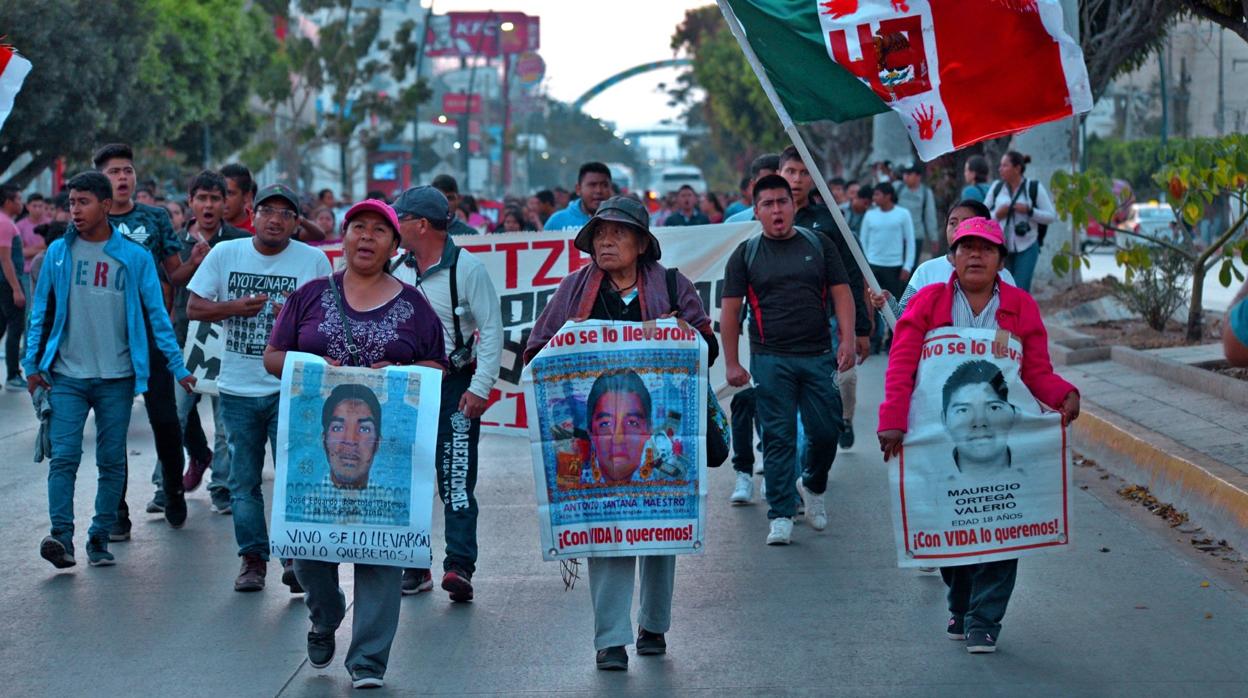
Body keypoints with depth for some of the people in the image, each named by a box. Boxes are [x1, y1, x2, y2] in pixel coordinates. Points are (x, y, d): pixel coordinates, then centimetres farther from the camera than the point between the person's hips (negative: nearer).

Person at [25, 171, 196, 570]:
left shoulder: (134, 257, 0)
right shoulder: (58, 253, 4)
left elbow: (155, 314, 2)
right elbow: (41, 311, 9)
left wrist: (178, 367, -1)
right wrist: (33, 364, 4)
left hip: (117, 376, 0)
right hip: (67, 375, 0)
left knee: (112, 462, 4)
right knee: (64, 457, -10)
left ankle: (100, 539, 12)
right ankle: (61, 536, -13)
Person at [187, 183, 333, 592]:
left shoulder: (314, 260, 1)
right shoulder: (224, 254, 4)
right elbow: (193, 307, 4)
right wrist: (235, 307, -12)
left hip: (291, 387, -2)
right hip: (238, 388, 2)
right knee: (243, 480, 7)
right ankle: (253, 559, 16)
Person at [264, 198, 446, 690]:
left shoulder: (412, 305, 9)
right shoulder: (311, 296, 10)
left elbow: (438, 367, 9)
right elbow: (272, 357, 9)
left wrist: (399, 371, -10)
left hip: (385, 443, -1)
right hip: (316, 439, 1)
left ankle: (368, 661, -2)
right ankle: (325, 617, 32)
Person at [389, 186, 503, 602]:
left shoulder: (467, 268, -8)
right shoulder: (396, 268, 8)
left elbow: (492, 329, -9)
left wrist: (480, 388, -15)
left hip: (453, 385, -6)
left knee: (456, 478, -10)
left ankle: (459, 566, -14)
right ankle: (415, 565, 16)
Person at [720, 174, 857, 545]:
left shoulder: (818, 245, 9)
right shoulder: (746, 254, 5)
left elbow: (842, 294, 6)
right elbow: (730, 310, 4)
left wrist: (847, 341, -7)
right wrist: (731, 363, -1)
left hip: (818, 356, 1)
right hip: (770, 360, -1)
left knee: (826, 430, 1)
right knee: (778, 437, -3)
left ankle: (814, 486, 29)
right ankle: (781, 516, 1)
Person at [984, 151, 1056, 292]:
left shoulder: (1035, 188, -4)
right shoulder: (997, 187, 3)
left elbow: (1051, 216, -3)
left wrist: (1028, 210, -17)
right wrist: (997, 214, -12)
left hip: (1026, 248, -3)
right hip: (1001, 247, 3)